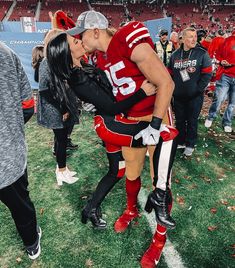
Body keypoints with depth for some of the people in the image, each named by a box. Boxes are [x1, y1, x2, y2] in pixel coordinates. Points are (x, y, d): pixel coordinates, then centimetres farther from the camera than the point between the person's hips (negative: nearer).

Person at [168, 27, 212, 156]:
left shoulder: (202, 53, -5)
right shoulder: (175, 55, 4)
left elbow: (207, 73, -6)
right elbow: (169, 73, 10)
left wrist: (198, 89, -11)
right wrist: (173, 88, 2)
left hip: (195, 96, -3)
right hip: (178, 96, 3)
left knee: (192, 121, 8)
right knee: (180, 120, 14)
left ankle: (190, 145, 25)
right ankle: (180, 141, 32)